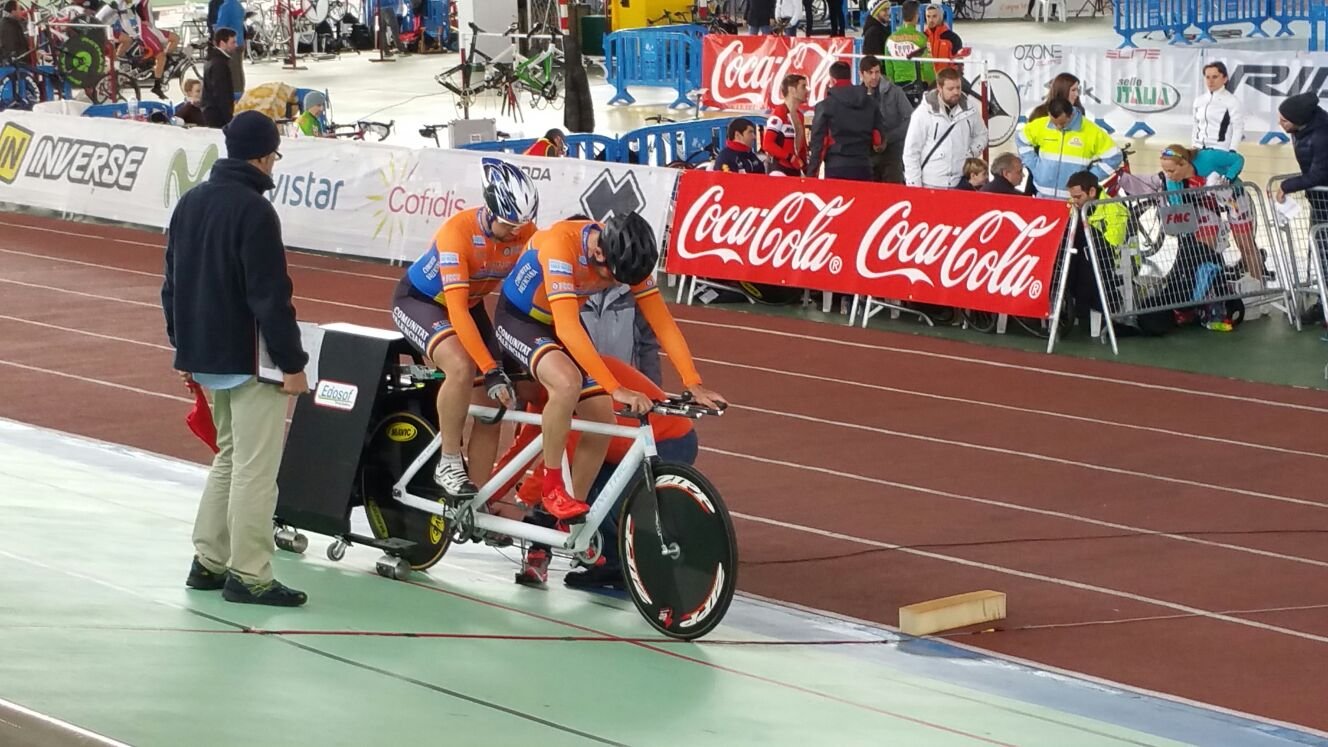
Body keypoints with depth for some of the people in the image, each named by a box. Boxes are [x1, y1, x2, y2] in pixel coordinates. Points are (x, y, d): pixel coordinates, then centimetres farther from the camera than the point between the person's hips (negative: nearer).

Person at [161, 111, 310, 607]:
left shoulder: (190, 202, 9)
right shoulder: (254, 210, -17)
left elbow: (173, 284, 15)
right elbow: (270, 295, -20)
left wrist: (184, 349, 22)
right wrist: (292, 363, -15)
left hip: (206, 355, 8)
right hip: (251, 359, -8)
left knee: (229, 456, 19)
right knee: (256, 468, -3)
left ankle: (209, 561, 19)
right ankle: (248, 575, -2)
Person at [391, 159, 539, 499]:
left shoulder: (526, 234, -18)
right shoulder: (457, 232, -34)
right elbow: (456, 309, -37)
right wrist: (492, 371, -42)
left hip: (470, 304, 6)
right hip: (419, 300, -6)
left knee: (490, 404, -3)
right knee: (462, 367, -34)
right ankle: (448, 463, -17)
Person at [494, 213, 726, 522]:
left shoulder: (625, 254, -18)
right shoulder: (561, 243, -36)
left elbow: (662, 321, -14)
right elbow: (567, 328, -43)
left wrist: (694, 384, -24)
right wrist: (616, 389, -47)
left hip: (560, 324, 6)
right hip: (518, 319, -6)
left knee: (602, 421, -6)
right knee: (567, 382, -35)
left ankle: (571, 520, 11)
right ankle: (551, 485, -16)